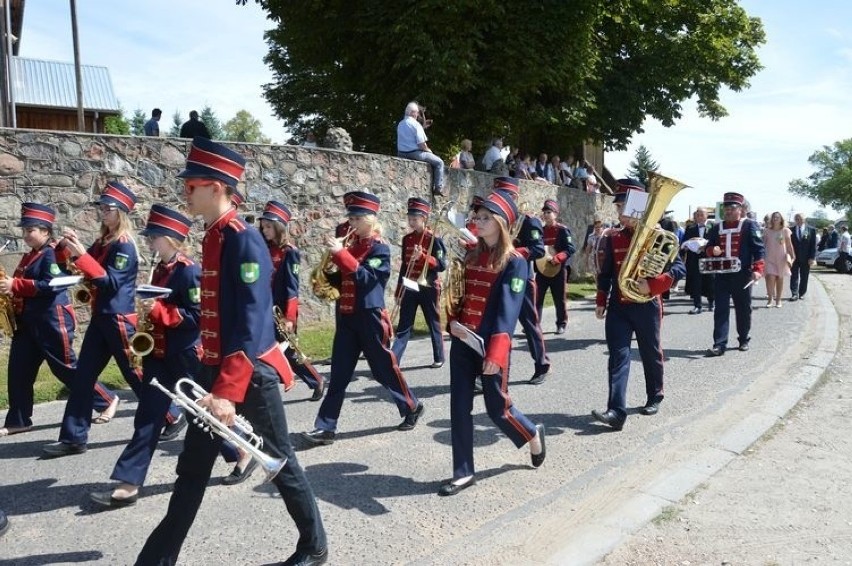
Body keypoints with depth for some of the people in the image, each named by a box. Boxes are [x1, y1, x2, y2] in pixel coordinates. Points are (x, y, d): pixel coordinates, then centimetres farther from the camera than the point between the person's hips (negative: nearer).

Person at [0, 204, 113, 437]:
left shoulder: (52, 254, -13)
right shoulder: (30, 256, 16)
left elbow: (50, 286, -24)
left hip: (52, 322, -9)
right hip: (28, 322, 9)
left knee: (66, 368, -2)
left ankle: (106, 400, 12)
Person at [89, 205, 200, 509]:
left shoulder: (189, 270, -16)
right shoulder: (159, 269, 11)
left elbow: (198, 316, -20)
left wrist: (157, 309, -24)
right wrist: (146, 314, 3)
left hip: (186, 356, -8)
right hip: (159, 354, 8)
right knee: (148, 417, 7)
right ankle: (129, 485, 14)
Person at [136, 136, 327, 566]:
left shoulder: (244, 241, -18)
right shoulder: (211, 237, 10)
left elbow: (253, 324, -24)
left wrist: (228, 390, -27)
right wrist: (211, 376, 21)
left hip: (250, 373, -8)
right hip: (215, 369, 8)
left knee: (279, 463, 8)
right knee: (192, 469, 16)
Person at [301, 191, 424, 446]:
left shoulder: (380, 248, -10)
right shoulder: (351, 245, 11)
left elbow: (363, 276, -23)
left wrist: (340, 253, -26)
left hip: (369, 318, -6)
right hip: (345, 317, 6)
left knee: (383, 369, 6)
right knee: (339, 374, 4)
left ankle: (412, 407, 28)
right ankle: (326, 427, 6)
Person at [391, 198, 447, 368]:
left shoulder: (434, 239, -9)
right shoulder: (407, 239, 6)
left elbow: (442, 265, -13)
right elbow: (404, 266, 11)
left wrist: (422, 256, -27)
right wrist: (398, 291, 10)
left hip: (428, 288, -4)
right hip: (409, 288, 4)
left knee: (433, 324, 10)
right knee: (404, 326, 0)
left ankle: (439, 358, 26)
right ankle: (392, 361, -4)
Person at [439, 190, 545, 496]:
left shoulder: (514, 262, -9)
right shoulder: (471, 256, 11)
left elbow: (508, 310, -17)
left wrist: (496, 353, -25)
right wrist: (452, 321, -7)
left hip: (490, 346, -6)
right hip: (462, 342, 6)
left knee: (497, 408, 6)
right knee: (459, 407, 5)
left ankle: (532, 434, 37)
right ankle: (463, 472, 17)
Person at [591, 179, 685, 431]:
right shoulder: (612, 237, 4)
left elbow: (678, 267, -11)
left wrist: (652, 285, -24)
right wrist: (601, 301, 8)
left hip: (647, 306, -2)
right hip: (618, 306, 2)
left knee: (651, 354, 14)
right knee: (618, 356, -7)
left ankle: (654, 397, 37)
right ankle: (616, 411, -11)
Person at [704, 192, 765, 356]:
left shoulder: (750, 225, -1)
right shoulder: (716, 228, 11)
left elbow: (759, 248, -7)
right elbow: (708, 248, 16)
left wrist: (758, 269, -18)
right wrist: (712, 251, -8)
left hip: (742, 275, -3)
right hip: (721, 275, 3)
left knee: (743, 309, 9)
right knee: (721, 310, -2)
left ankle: (744, 340, 25)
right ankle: (719, 344, -4)